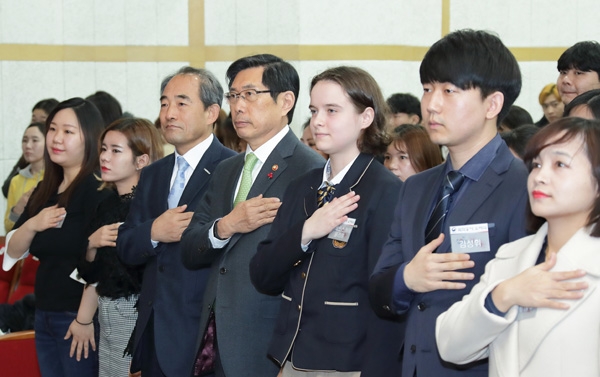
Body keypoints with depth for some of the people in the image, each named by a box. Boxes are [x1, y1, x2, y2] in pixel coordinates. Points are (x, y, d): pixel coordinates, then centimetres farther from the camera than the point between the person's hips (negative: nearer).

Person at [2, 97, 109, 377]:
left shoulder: (98, 189, -13)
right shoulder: (44, 191, 10)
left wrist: (87, 319, -20)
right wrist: (32, 225, -9)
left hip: (79, 319, -7)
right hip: (45, 317, 7)